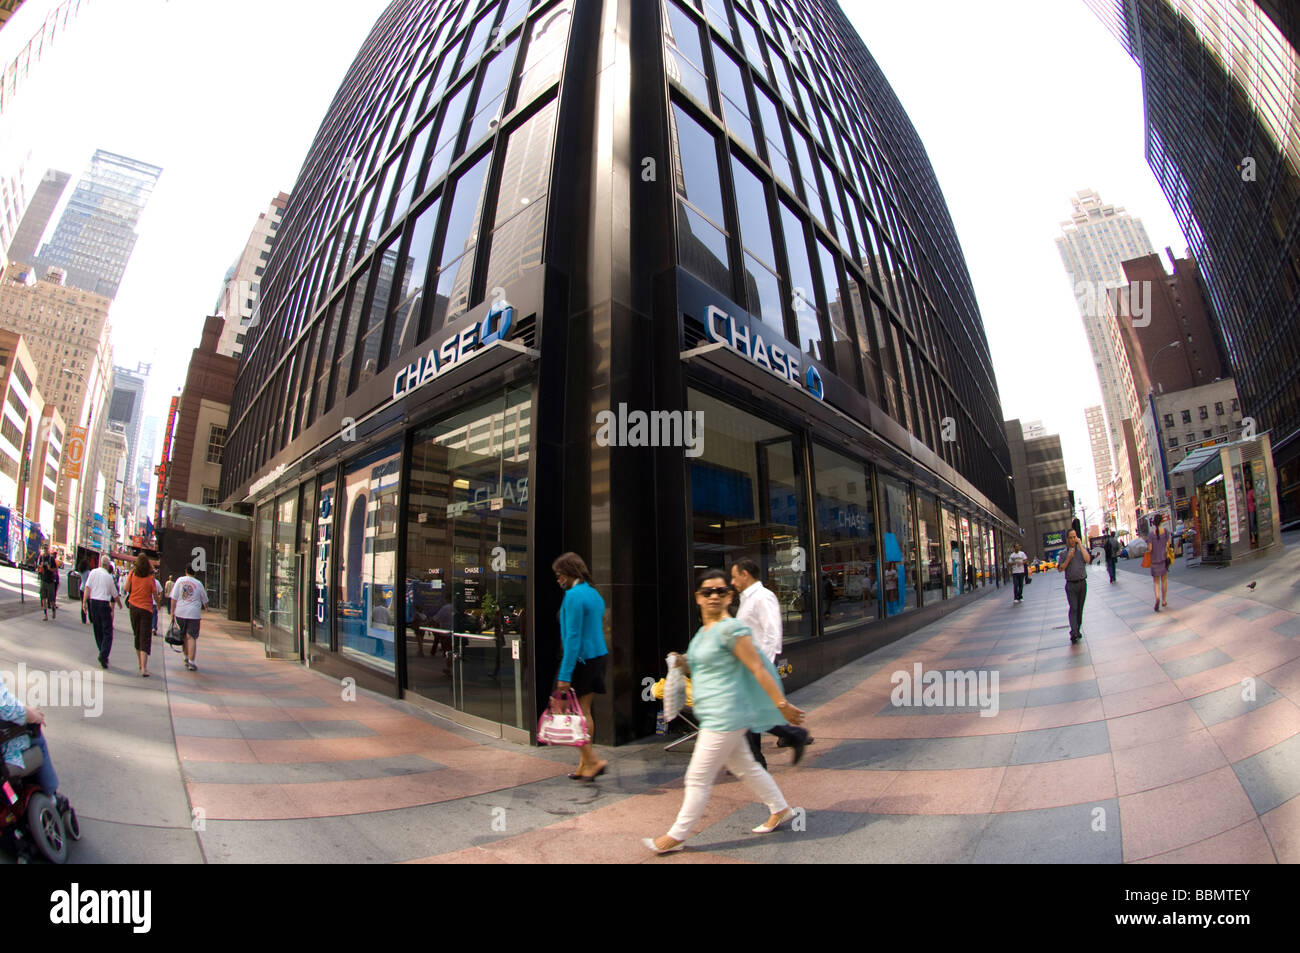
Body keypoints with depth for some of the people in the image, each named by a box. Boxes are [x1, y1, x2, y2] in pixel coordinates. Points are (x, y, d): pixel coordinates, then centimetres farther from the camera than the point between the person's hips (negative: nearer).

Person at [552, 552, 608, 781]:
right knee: (583, 711, 15)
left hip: (581, 659, -9)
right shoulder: (594, 594, 13)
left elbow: (573, 637, -20)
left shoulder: (574, 596, -15)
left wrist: (565, 675, -19)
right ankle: (585, 765, 21)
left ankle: (592, 760, -1)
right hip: (599, 656, 9)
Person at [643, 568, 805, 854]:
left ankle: (676, 836, 16)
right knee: (744, 767, 22)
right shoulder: (703, 632, 10)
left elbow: (757, 667, -18)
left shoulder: (731, 629, -18)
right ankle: (780, 809, 40)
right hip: (713, 716, 9)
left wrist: (782, 704, -17)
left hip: (725, 717, -9)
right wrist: (683, 664, 5)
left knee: (698, 778, 1)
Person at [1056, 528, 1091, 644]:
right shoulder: (1064, 552, 2)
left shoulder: (1082, 548, 5)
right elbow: (1060, 569, -2)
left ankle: (1078, 630, 21)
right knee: (1073, 608, -11)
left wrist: (1080, 545, -12)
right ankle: (1073, 633, -17)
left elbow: (1088, 560, -15)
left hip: (1082, 583, 2)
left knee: (1080, 608, 10)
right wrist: (1068, 559, -14)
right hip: (1071, 584, -2)